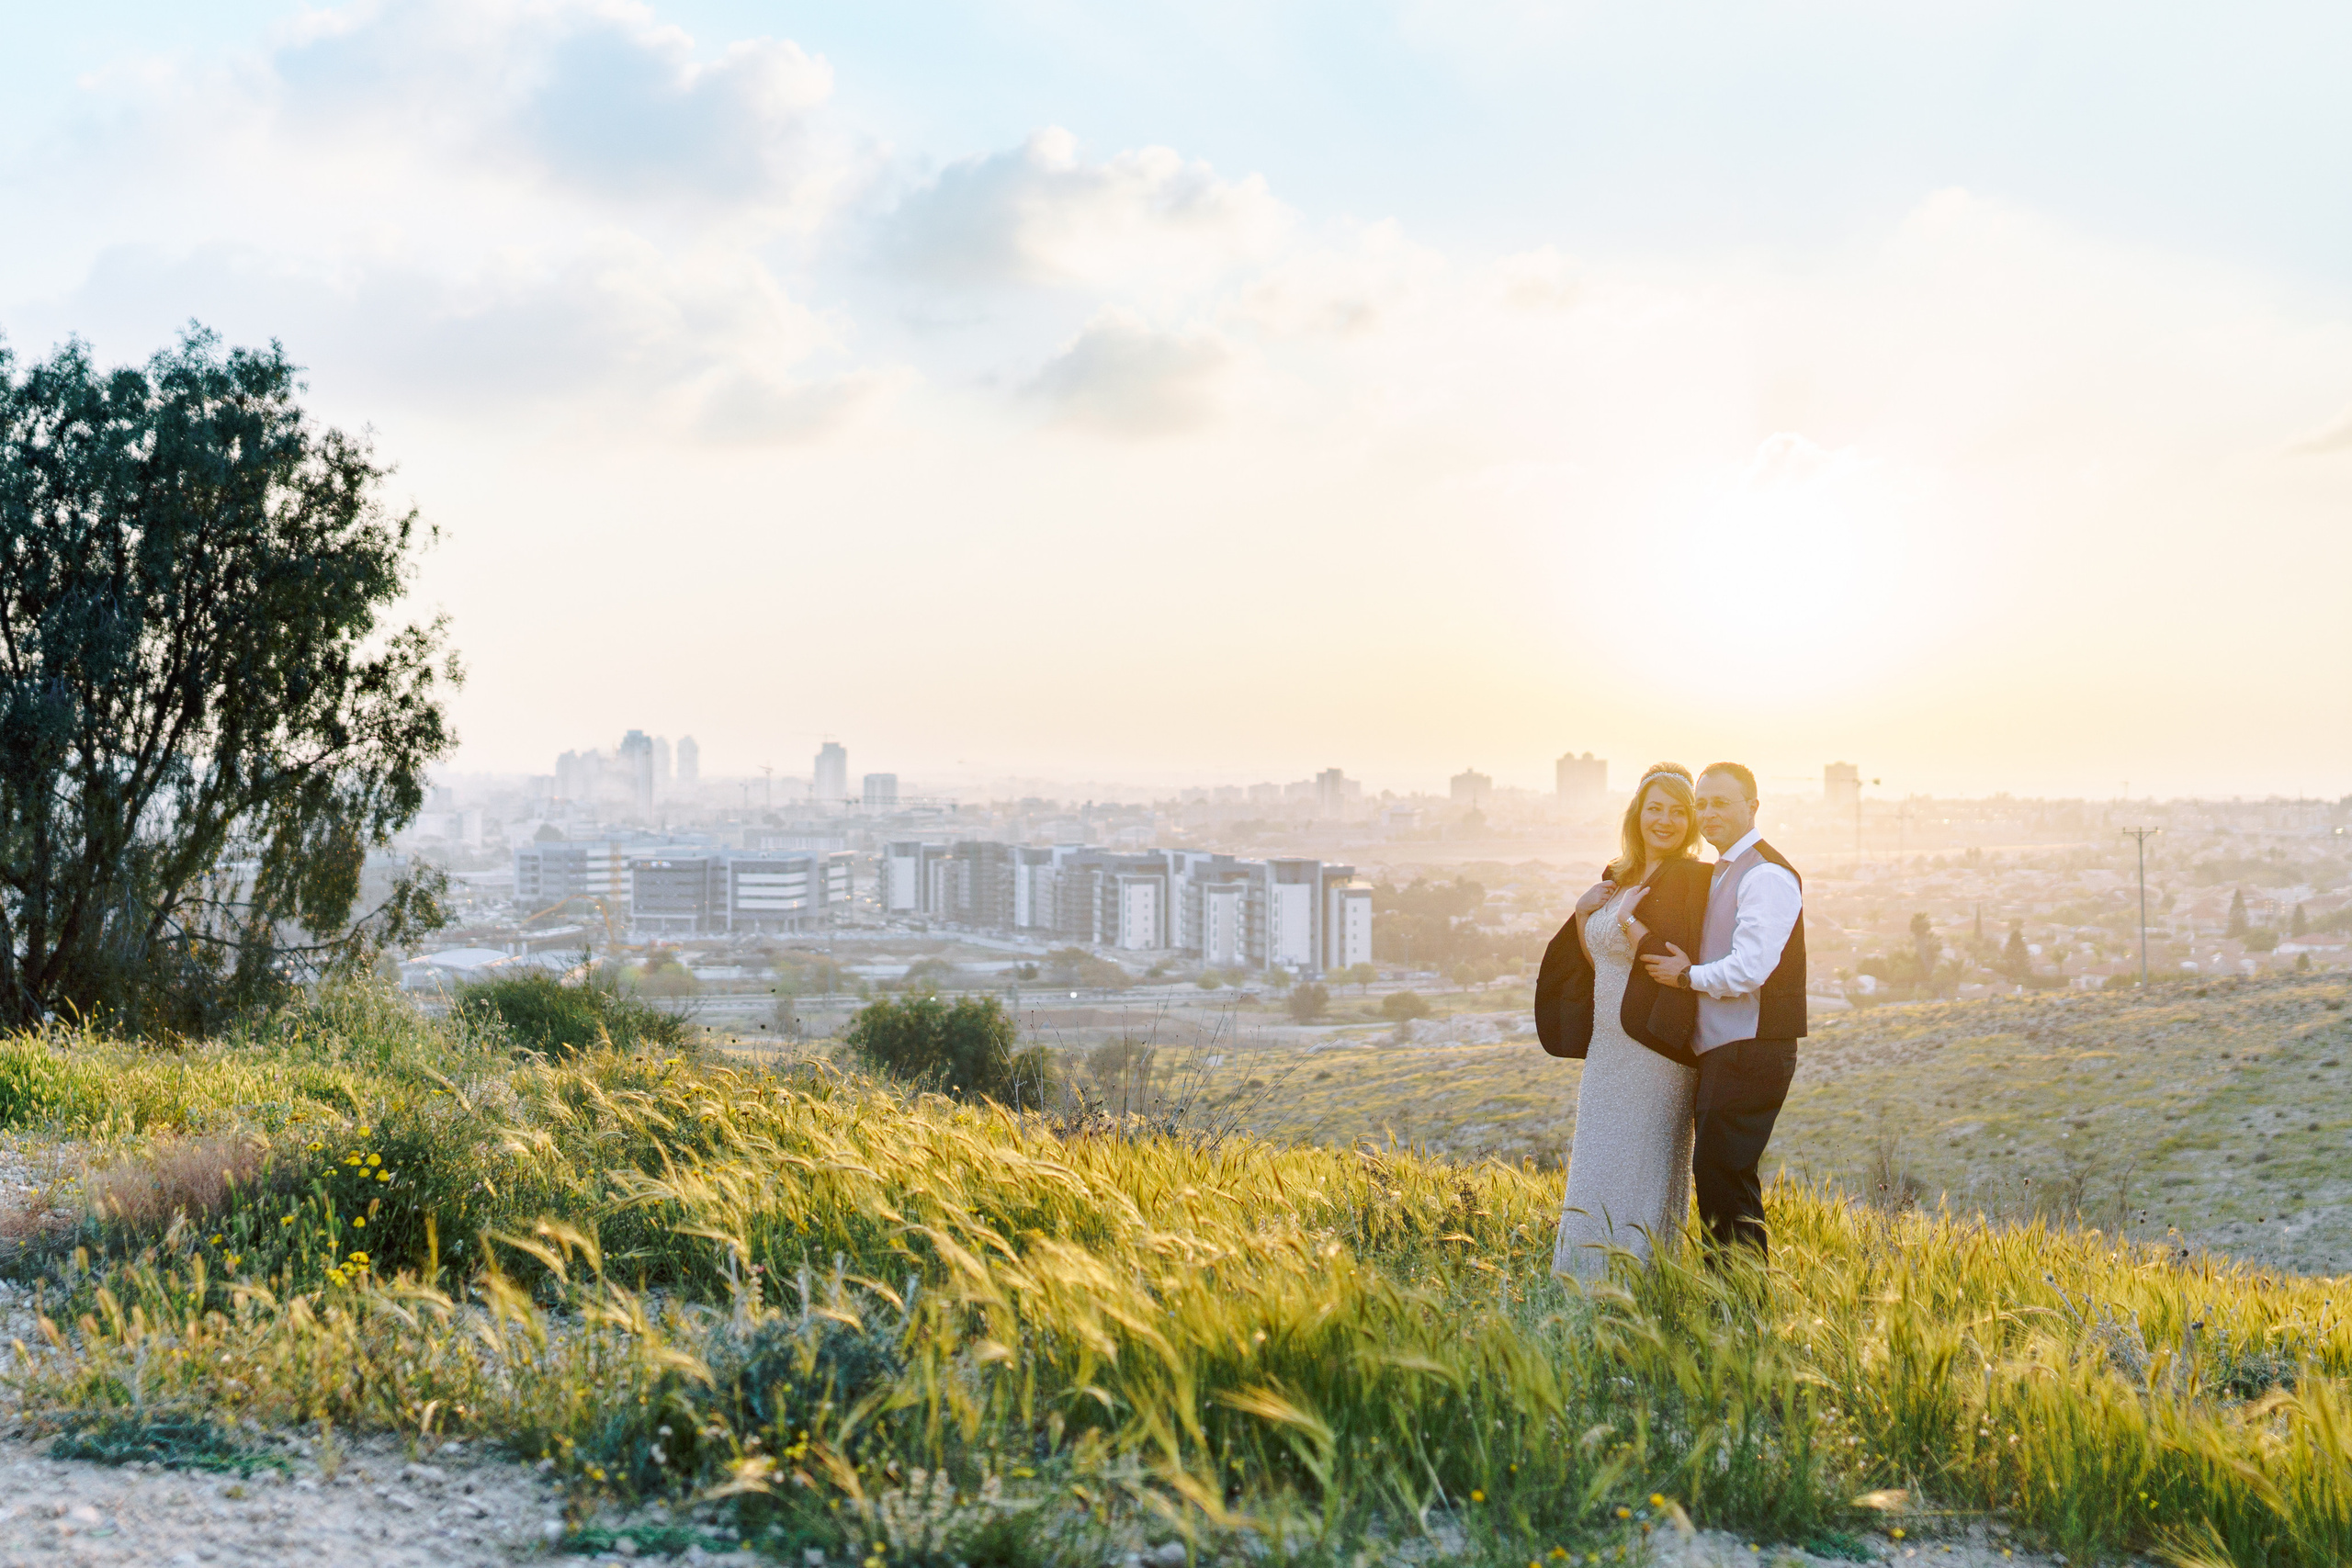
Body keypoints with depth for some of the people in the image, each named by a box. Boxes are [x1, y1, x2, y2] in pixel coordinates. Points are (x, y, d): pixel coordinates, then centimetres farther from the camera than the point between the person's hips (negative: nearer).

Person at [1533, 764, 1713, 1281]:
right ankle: (1591, 1291, 22)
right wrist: (1583, 911, 0)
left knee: (1638, 1174, -3)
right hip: (1607, 1048, 8)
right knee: (1597, 1173, 13)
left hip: (1655, 1047, -8)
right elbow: (1593, 960, 16)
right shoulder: (1618, 877, 13)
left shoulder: (1690, 880, -10)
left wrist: (1626, 918, -17)